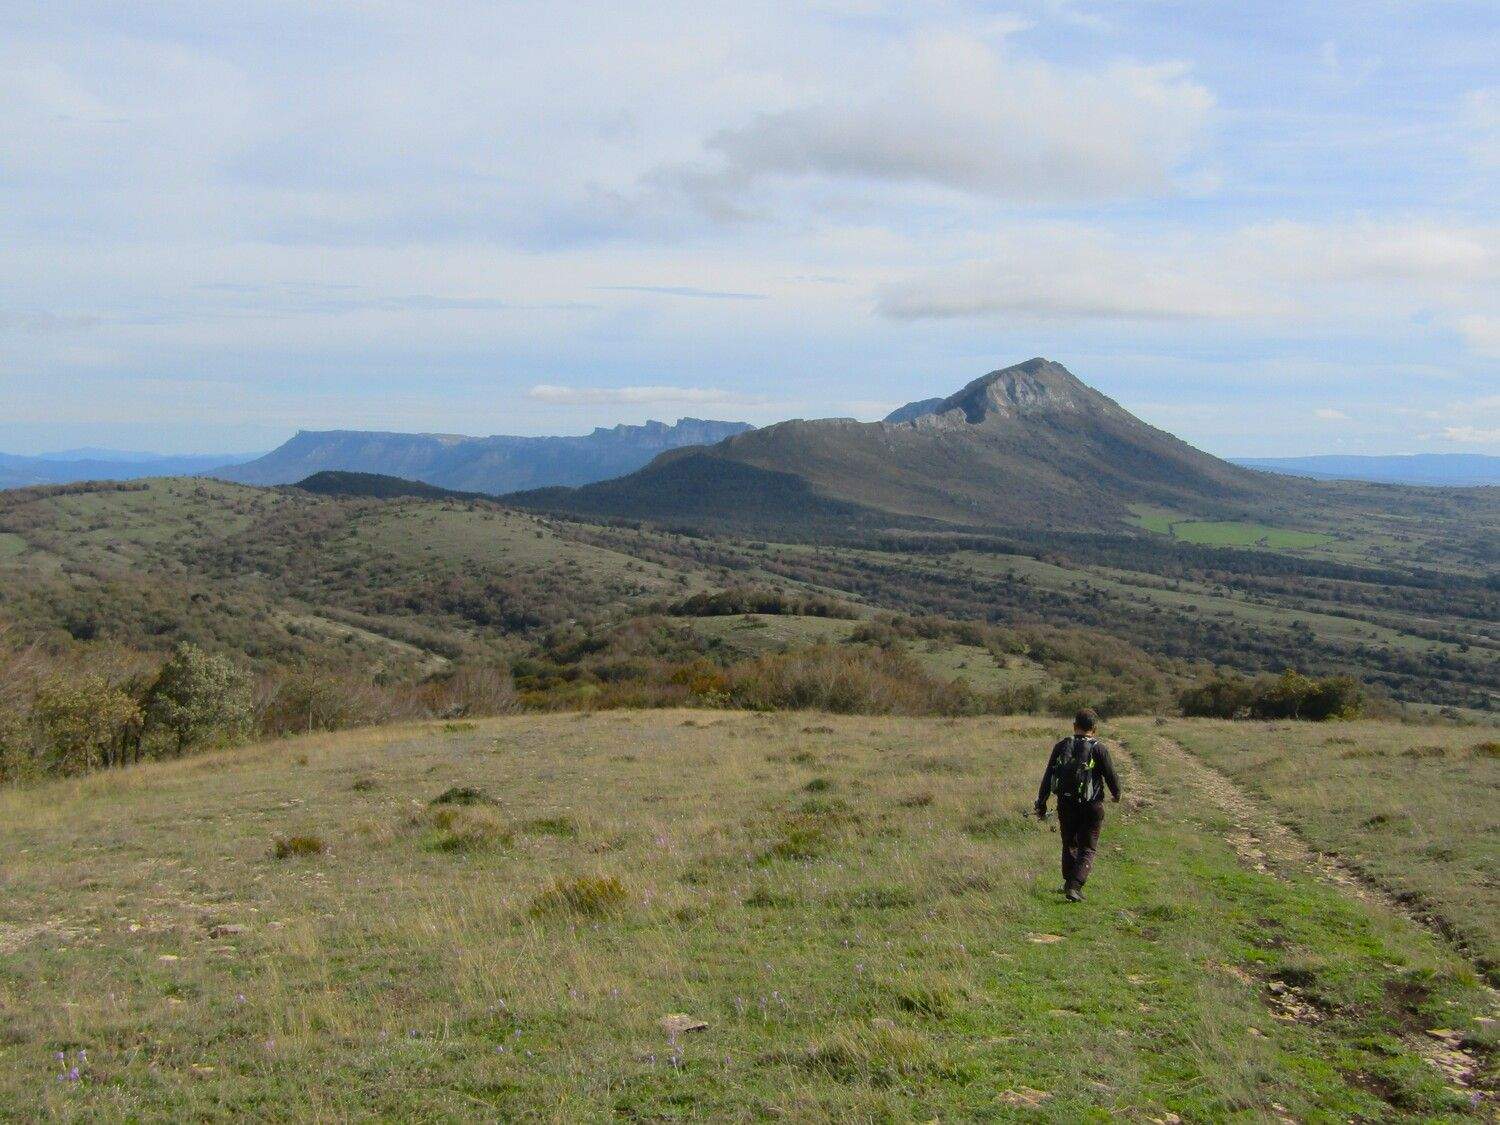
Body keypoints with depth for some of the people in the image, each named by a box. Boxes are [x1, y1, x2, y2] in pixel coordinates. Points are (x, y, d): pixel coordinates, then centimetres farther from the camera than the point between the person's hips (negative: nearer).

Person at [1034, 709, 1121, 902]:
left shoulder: (1061, 747, 1)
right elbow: (1111, 776, -5)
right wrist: (1116, 793, 16)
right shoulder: (1098, 749, -9)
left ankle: (1069, 883, 31)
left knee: (1069, 844, 22)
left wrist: (1041, 803, 9)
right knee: (1087, 849, 4)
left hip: (1066, 805, 3)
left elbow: (1048, 777, 2)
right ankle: (1075, 886, -12)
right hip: (1091, 806, -3)